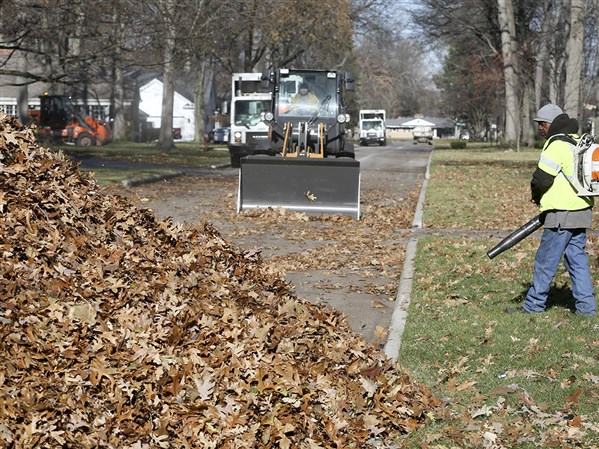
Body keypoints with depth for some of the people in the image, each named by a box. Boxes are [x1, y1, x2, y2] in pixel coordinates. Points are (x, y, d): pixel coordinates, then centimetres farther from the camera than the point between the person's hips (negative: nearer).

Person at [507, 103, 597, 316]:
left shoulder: (557, 144, -15)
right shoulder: (578, 142, 15)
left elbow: (542, 178, -16)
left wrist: (536, 196, 5)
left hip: (562, 214, -9)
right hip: (582, 210, 9)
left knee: (545, 260, 0)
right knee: (577, 258, 12)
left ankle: (534, 305, 7)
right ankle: (585, 306, 11)